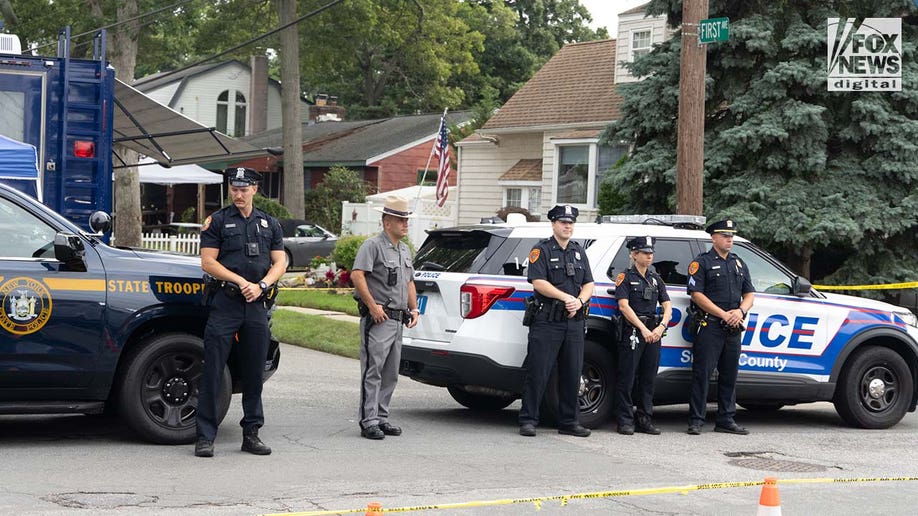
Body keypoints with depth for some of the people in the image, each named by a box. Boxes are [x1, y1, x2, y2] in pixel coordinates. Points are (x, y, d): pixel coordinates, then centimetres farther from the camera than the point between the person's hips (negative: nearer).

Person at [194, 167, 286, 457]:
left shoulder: (270, 224, 15)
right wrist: (241, 282, -12)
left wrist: (261, 286, -8)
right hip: (225, 303, -3)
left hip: (257, 304, 4)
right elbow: (208, 262, -3)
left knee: (254, 373, 7)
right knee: (213, 372, -6)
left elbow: (279, 263, 11)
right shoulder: (217, 221, 4)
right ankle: (205, 437, -3)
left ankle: (251, 434, 15)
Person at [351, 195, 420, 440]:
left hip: (398, 320, 9)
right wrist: (372, 306, -21)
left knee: (391, 374, 11)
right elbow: (356, 275, -19)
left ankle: (382, 417, 19)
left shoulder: (405, 250, 19)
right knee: (373, 371, -9)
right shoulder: (373, 245, -8)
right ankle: (369, 421, -8)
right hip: (378, 319, -9)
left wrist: (413, 309, 15)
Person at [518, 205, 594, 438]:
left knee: (572, 374, 7)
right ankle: (528, 420, -1)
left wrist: (579, 301, -7)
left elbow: (588, 284, 13)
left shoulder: (579, 252, 18)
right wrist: (566, 297, -18)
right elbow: (538, 282, -11)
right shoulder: (542, 250, 0)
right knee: (537, 372, -6)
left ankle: (569, 422, 14)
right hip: (547, 321, -6)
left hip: (574, 322, 6)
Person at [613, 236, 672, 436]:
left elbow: (667, 306, 11)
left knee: (648, 378, 7)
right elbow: (624, 306, -10)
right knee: (627, 378, -5)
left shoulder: (656, 279, 17)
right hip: (632, 332, -5)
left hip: (653, 332, 5)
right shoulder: (625, 277, 1)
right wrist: (643, 329, -18)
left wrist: (661, 326, -9)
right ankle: (625, 421, -1)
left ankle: (645, 420, 13)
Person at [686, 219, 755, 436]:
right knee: (702, 373, -7)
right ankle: (696, 420, -5)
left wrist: (740, 311, -6)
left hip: (733, 329, 6)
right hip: (709, 326, -6)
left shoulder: (739, 264, 18)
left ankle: (726, 420, 16)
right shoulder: (702, 262, -1)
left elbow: (748, 294, 17)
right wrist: (724, 314, -14)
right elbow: (697, 295, -10)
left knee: (729, 375, 9)